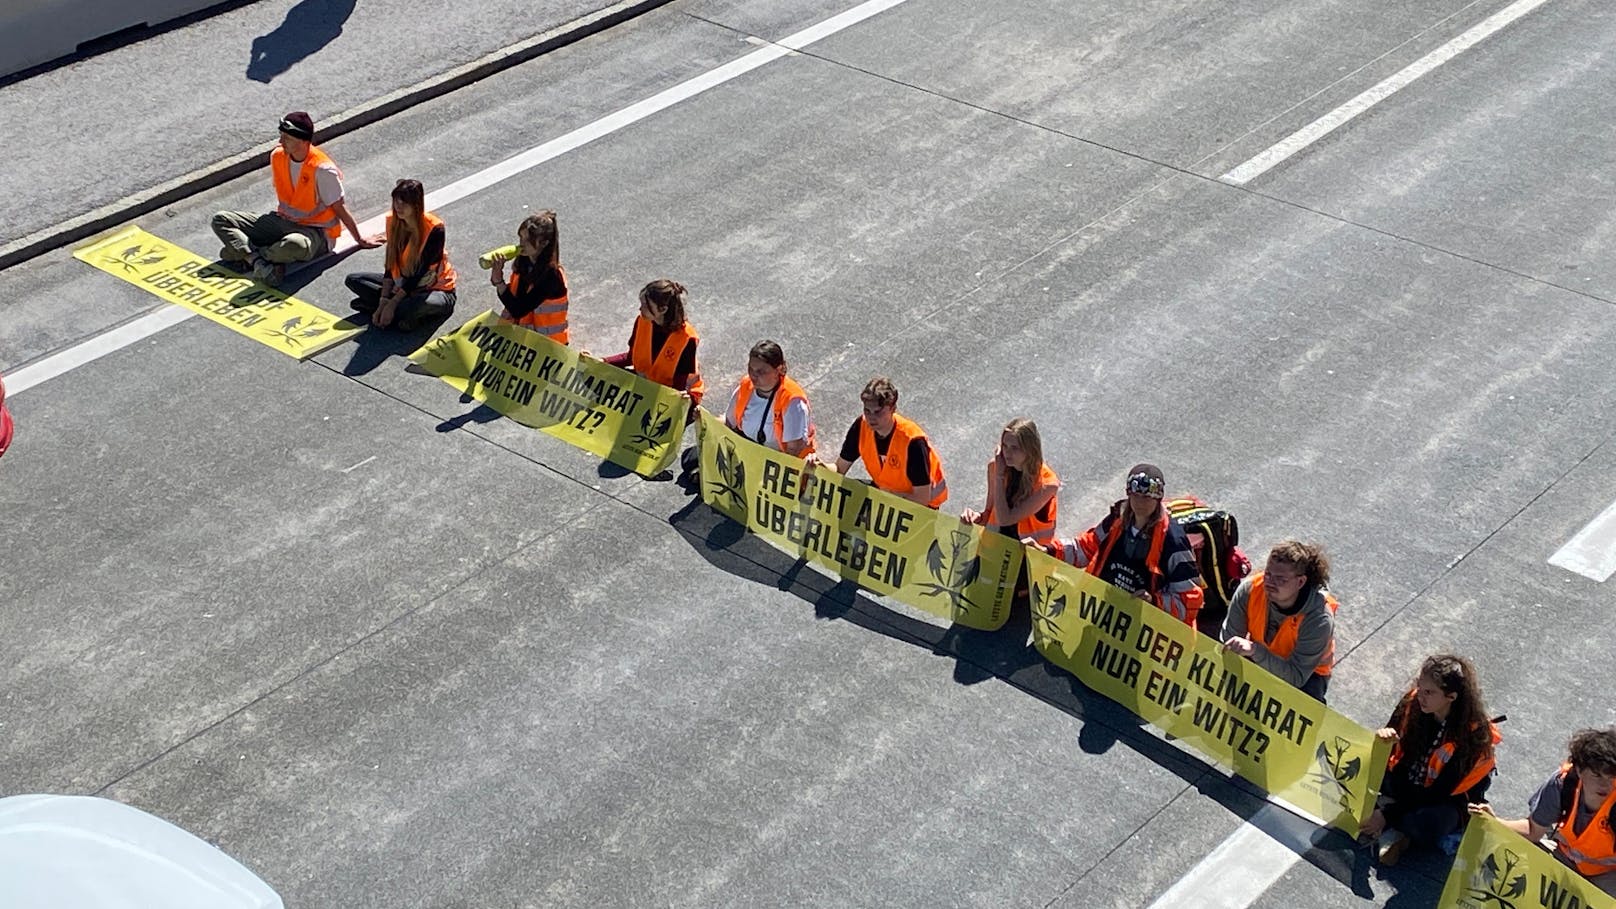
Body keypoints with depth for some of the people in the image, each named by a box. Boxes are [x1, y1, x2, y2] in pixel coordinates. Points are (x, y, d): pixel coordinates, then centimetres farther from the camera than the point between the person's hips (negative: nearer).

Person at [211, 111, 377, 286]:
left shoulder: (322, 170, -21)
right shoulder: (277, 157, -2)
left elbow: (340, 209, -11)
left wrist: (359, 240, -3)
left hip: (315, 231, -7)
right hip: (283, 221, 7)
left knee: (293, 245, -46)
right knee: (221, 220, -7)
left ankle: (243, 253, -20)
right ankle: (259, 262, -30)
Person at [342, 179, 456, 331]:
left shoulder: (434, 229, -23)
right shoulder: (393, 222, -5)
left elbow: (420, 273, -23)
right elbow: (390, 266, -4)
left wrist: (391, 305, -25)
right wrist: (383, 302, -16)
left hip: (435, 288, -7)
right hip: (402, 283, 7)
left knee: (423, 304, -43)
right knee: (352, 280, -6)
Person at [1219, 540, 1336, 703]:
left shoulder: (1319, 618, -32)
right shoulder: (1249, 589, -23)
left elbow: (1296, 677, -36)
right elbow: (1228, 642, -13)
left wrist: (1255, 651, -46)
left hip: (1307, 673, -4)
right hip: (1258, 660, 4)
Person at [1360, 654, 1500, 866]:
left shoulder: (1471, 733, -26)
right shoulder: (1413, 702, -14)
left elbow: (1439, 792, -25)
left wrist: (1387, 814, -31)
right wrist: (1383, 739, -30)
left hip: (1450, 798, -5)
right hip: (1405, 783, 5)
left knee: (1428, 826, -38)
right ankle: (1390, 834, -23)